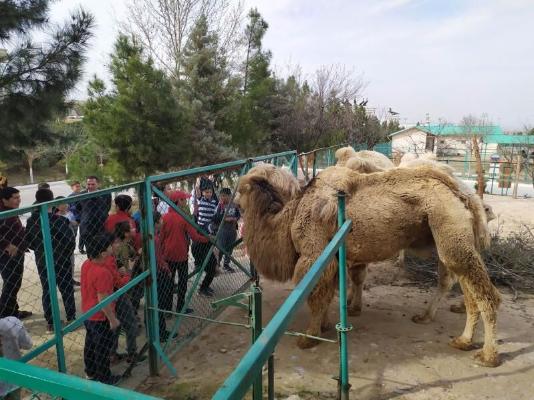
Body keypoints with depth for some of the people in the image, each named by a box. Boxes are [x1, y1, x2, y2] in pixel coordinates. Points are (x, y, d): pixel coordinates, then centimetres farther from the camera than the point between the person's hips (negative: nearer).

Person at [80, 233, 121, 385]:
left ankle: (91, 371, 44)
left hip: (87, 314, 8)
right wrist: (113, 319, -17)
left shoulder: (87, 264, -5)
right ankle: (104, 378, 28)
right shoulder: (102, 272, -32)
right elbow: (102, 300, -27)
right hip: (100, 318, -8)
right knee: (103, 349, 11)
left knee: (90, 344, 25)